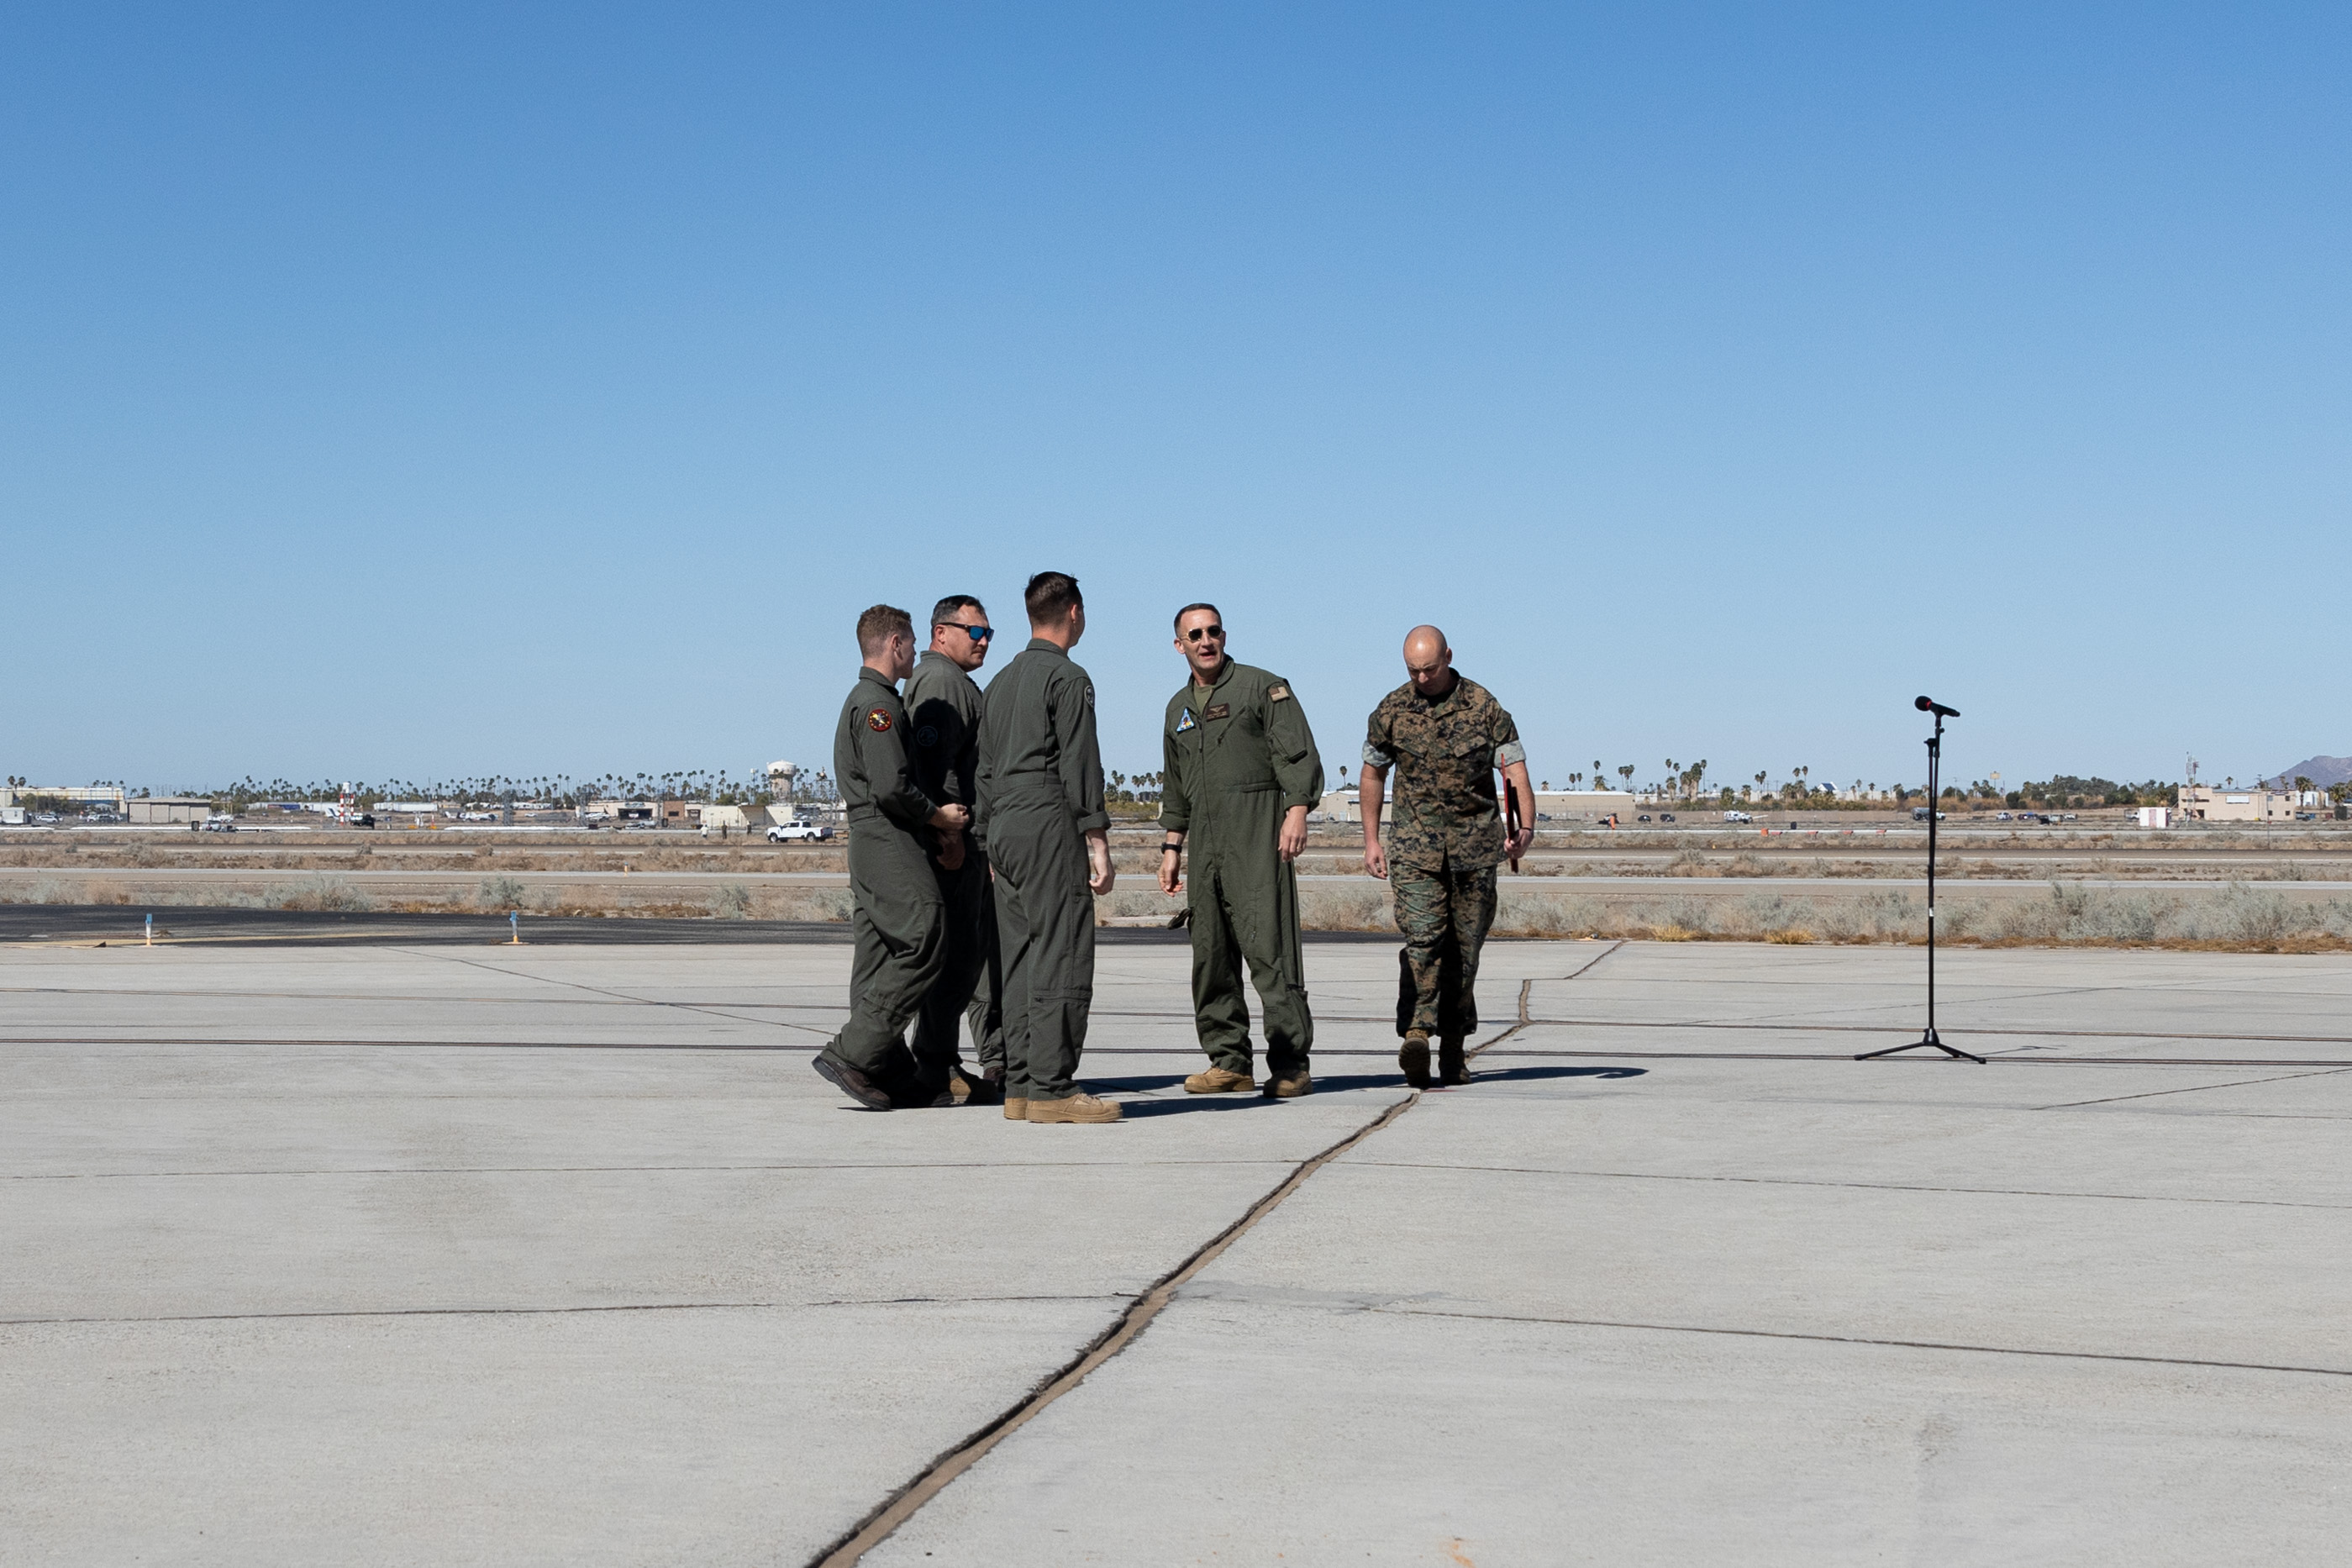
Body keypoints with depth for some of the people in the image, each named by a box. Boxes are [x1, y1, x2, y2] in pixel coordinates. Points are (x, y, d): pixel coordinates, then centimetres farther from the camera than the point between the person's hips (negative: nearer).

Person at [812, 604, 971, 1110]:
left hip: (871, 845, 11)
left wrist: (933, 818, 19)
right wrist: (936, 814, -7)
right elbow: (891, 787, -20)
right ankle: (850, 1054, -16)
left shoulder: (865, 701, 21)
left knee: (881, 959, 7)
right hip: (889, 843, -11)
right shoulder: (879, 705, -12)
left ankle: (893, 1078, 7)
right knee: (924, 943, -13)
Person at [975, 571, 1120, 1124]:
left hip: (1003, 829, 9)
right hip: (1050, 828, -9)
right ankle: (1051, 1088, -13)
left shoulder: (1001, 682, 19)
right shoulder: (1068, 678, -6)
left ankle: (1019, 1086, 8)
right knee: (1062, 958, -9)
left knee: (1020, 960, 8)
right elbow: (1080, 766, -12)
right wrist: (1098, 842, -11)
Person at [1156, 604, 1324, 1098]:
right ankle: (1228, 1062, 8)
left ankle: (1289, 1064, -11)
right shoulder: (1179, 708, 21)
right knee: (1210, 954, 3)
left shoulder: (1263, 687, 3)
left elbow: (1298, 755, -5)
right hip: (1205, 843, 6)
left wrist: (1297, 811, -17)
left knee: (1269, 945, -12)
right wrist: (1171, 847, 20)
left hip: (1258, 832, -6)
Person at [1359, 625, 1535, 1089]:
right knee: (1422, 938, -17)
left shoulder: (1483, 706, -1)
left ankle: (1453, 1049, 11)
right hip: (1415, 843, 0)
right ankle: (1417, 1034, -27)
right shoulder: (1391, 711, 3)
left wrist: (1525, 826, -17)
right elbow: (1373, 773, 15)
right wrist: (1371, 840, 11)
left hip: (1475, 843, 0)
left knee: (1465, 947, 3)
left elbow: (1515, 768, -3)